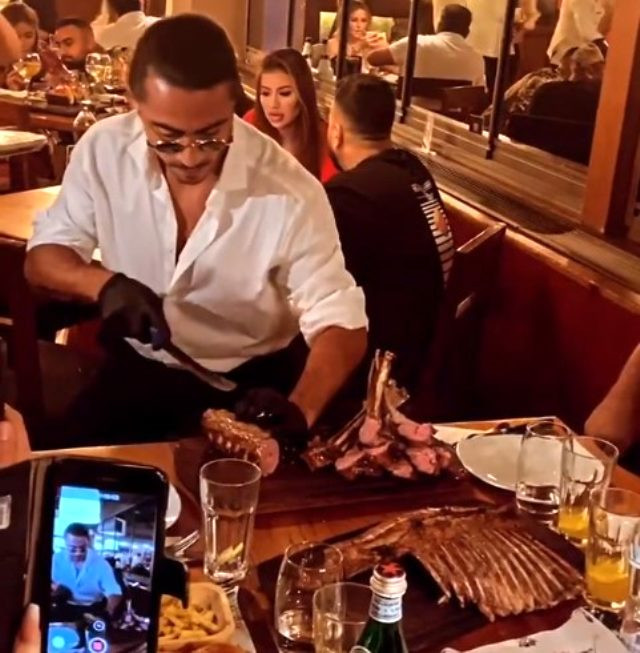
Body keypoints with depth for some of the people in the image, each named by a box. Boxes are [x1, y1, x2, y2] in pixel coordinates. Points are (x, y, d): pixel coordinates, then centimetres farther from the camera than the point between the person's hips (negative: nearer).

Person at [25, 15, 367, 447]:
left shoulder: (289, 192, -23)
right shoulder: (103, 149, -14)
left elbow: (341, 322, -20)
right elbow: (43, 256, -3)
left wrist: (299, 411, -41)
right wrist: (103, 283, -27)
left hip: (253, 378, -2)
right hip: (142, 368, 3)